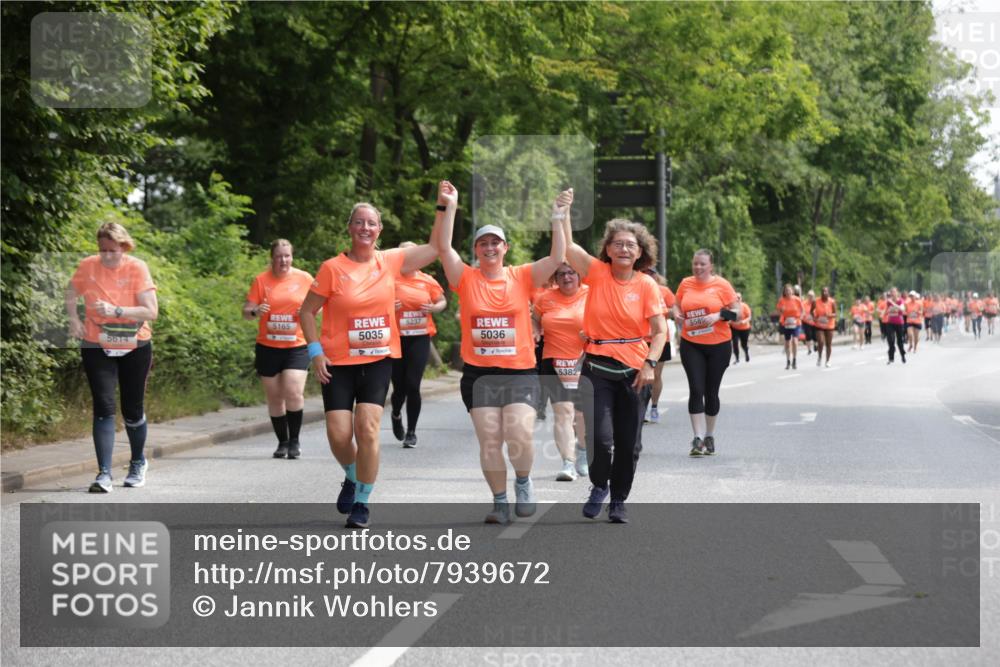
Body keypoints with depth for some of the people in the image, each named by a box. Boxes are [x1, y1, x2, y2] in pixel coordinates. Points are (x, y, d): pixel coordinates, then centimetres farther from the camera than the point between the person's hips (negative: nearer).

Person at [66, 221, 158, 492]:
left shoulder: (137, 268, -13)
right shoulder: (88, 267, -7)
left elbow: (151, 311, -17)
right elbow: (71, 294, 13)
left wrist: (116, 311, -27)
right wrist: (74, 319, -3)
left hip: (135, 348, 0)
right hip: (97, 348, 0)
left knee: (133, 409, 9)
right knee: (103, 407, -10)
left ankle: (138, 463, 34)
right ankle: (104, 473, -11)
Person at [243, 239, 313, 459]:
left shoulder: (304, 279, 3)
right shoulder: (261, 280, 2)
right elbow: (246, 312, 3)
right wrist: (255, 311, -21)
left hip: (297, 347, -1)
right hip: (268, 348, 1)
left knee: (293, 392, -16)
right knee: (274, 398, 7)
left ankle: (294, 441, -1)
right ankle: (282, 442, 22)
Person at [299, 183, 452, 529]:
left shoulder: (390, 261, 2)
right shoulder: (333, 268, -6)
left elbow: (435, 247, 9)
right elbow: (307, 311, 1)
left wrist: (446, 206, 5)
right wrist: (316, 351, -8)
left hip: (378, 360, 1)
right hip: (339, 362, -1)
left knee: (367, 428, -13)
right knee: (339, 434, -7)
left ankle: (362, 503, 3)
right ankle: (352, 477, 27)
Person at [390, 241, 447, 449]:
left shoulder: (428, 281, 4)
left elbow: (442, 301, 17)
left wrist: (434, 308, -4)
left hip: (420, 338, 0)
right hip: (396, 338, 0)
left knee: (412, 385, -8)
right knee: (400, 386, 3)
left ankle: (411, 432, 7)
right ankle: (396, 415, 39)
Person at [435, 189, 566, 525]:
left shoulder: (522, 277, 3)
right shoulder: (466, 279, 3)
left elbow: (558, 257, -5)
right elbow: (444, 247, -8)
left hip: (520, 373, -1)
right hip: (478, 374, 1)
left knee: (519, 437, -16)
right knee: (489, 442, 0)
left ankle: (523, 481, 12)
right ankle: (500, 501, 15)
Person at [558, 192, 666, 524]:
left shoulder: (647, 285, -2)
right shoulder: (597, 272, -1)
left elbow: (660, 330, -3)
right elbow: (567, 246, -12)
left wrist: (650, 364, -15)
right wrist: (564, 211, -20)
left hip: (633, 371, 1)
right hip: (597, 368, -1)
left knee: (629, 442, 7)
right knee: (600, 437, -11)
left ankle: (618, 500, 25)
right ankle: (599, 486, 18)